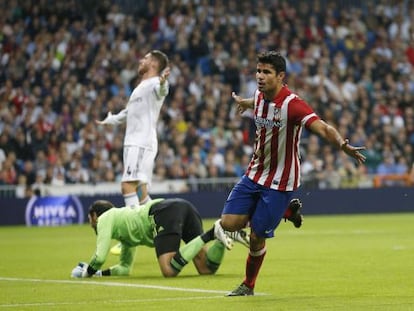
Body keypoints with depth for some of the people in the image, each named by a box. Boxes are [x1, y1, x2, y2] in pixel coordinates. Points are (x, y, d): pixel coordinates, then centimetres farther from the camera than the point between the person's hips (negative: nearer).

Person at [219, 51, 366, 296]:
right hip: (255, 173, 7)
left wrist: (343, 145, -57)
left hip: (280, 182, -7)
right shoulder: (259, 97, -2)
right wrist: (244, 103, 48)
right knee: (229, 223, -4)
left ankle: (249, 285, 25)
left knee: (257, 237, -3)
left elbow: (323, 128, -37)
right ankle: (285, 211, 19)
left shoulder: (293, 104, -25)